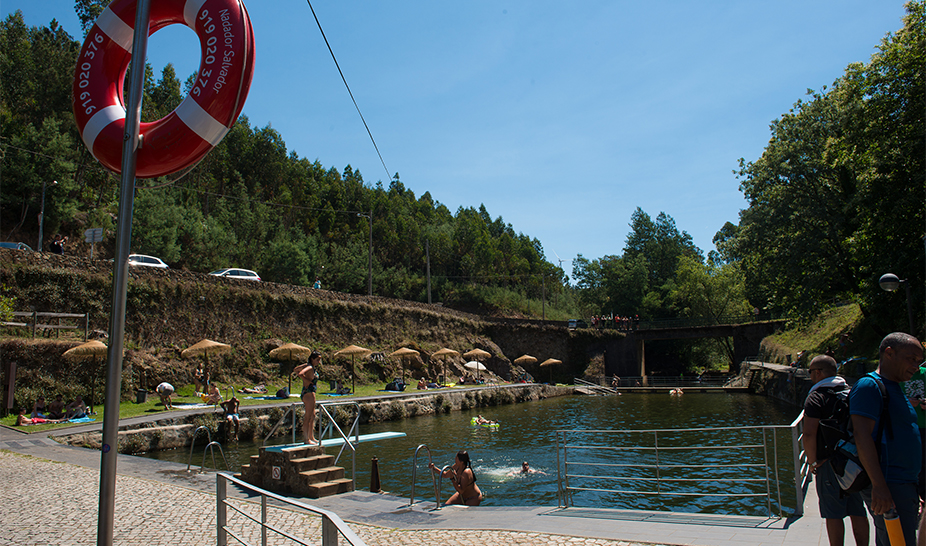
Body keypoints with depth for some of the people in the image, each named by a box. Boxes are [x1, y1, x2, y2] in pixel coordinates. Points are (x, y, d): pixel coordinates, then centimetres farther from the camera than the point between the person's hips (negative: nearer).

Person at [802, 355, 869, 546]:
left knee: (834, 514, 2)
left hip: (830, 464, -6)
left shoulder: (816, 398, -12)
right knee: (858, 512, 14)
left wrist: (812, 462, -10)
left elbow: (809, 434, -22)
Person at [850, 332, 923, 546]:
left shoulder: (895, 389, 19)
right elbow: (862, 435, -22)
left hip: (905, 486, 10)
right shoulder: (869, 386, -13)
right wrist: (879, 486, -27)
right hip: (887, 487, -10)